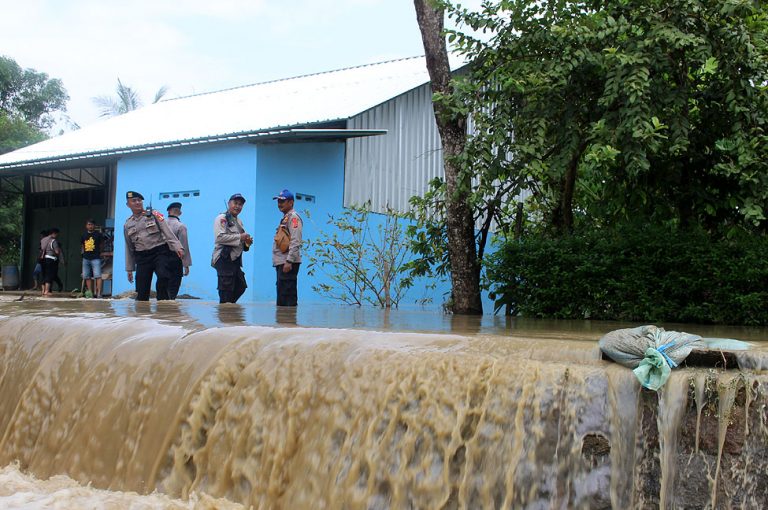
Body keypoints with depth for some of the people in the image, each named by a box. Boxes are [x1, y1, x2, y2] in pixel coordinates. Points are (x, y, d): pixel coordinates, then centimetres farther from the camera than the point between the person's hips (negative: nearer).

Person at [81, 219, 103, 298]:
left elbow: (101, 245, 8)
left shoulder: (98, 234, 1)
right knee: (86, 276, 7)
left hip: (95, 258, -5)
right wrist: (83, 252, 10)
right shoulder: (84, 235, 12)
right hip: (86, 258, 5)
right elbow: (82, 246, 22)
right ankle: (90, 292, 14)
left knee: (97, 275, -13)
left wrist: (99, 253, 5)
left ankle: (99, 292, -17)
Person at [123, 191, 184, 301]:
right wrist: (129, 269, 16)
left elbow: (167, 231, -3)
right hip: (142, 257, 3)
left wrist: (177, 247, -16)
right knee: (141, 293, -1)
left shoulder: (154, 215, 5)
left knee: (163, 277, -26)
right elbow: (129, 248, 19)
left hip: (160, 252, -3)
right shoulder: (127, 225, 15)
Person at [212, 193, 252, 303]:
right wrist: (240, 237, -17)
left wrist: (247, 241, 6)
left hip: (236, 259, 9)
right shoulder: (222, 218, -5)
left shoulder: (239, 221, 22)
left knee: (241, 286, 10)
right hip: (224, 258, -9)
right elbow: (220, 237, -19)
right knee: (226, 288, -7)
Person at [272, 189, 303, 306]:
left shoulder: (293, 217, -7)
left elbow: (295, 242, -17)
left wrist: (289, 261, -23)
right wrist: (278, 262, 17)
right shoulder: (285, 218, 22)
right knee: (281, 296, 11)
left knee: (288, 294, -12)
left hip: (288, 263, -10)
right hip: (281, 262, 10)